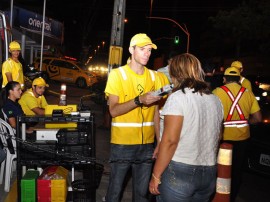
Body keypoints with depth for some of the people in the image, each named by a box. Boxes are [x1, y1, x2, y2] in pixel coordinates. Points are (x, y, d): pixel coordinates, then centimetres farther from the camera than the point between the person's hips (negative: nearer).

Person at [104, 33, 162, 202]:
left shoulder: (153, 76, 7)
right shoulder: (117, 74, -6)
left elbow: (155, 112, 9)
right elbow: (113, 110, -13)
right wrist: (139, 100, -26)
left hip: (147, 145, 4)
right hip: (122, 144, -3)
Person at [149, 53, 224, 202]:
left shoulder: (178, 97, -13)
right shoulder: (215, 100, 6)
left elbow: (170, 140, -18)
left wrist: (156, 175, -12)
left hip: (179, 172, -6)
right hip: (209, 174, 6)